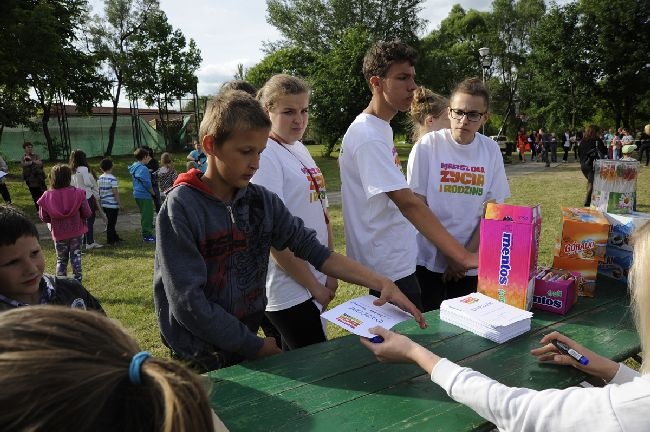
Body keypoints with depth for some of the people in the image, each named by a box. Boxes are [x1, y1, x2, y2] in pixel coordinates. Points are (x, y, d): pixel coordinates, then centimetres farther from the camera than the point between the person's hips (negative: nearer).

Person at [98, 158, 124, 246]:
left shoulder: (99, 179, 6)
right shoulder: (112, 179, -14)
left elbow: (98, 192, 10)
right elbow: (115, 193, -17)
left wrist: (100, 203, 19)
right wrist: (120, 204, -12)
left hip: (104, 204, 7)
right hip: (112, 204, -7)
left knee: (110, 221, 16)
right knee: (111, 223, 1)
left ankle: (115, 238, 27)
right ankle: (110, 240, 7)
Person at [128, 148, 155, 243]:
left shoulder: (134, 167, 11)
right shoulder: (143, 168, -18)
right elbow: (147, 184, -18)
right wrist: (153, 193, -4)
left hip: (138, 194, 10)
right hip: (145, 196, -10)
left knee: (144, 215, 18)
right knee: (147, 215, -3)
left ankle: (146, 234, 25)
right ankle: (147, 236, 1)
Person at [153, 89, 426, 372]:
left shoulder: (262, 200, -3)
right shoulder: (181, 208, -17)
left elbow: (313, 250, -4)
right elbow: (187, 302, -20)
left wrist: (380, 282, -14)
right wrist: (256, 347, -13)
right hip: (199, 364, -4)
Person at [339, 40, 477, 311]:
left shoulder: (381, 128, 10)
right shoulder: (367, 137, -21)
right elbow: (408, 203, -29)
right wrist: (462, 256, -31)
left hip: (398, 261, 10)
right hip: (389, 269, -10)